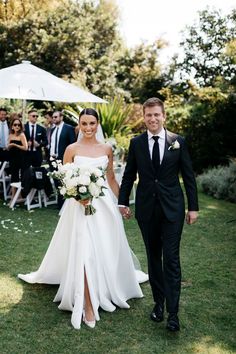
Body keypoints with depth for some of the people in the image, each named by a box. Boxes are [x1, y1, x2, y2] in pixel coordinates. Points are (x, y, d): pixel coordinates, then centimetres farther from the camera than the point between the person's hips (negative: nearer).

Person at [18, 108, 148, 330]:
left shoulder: (106, 149, 6)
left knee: (107, 250, 12)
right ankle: (89, 306, 2)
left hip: (104, 204, 3)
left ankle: (109, 289, 38)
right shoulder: (72, 149, -2)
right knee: (85, 253, -7)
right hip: (80, 205, -3)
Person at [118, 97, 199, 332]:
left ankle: (173, 312, 4)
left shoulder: (178, 142, -1)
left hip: (172, 208, -2)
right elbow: (129, 175, 8)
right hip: (146, 209, 2)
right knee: (153, 258, 12)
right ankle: (158, 302, 26)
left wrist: (193, 207, 0)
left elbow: (188, 176, 2)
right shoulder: (136, 143, 2)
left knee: (171, 259, -3)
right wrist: (123, 202, 5)